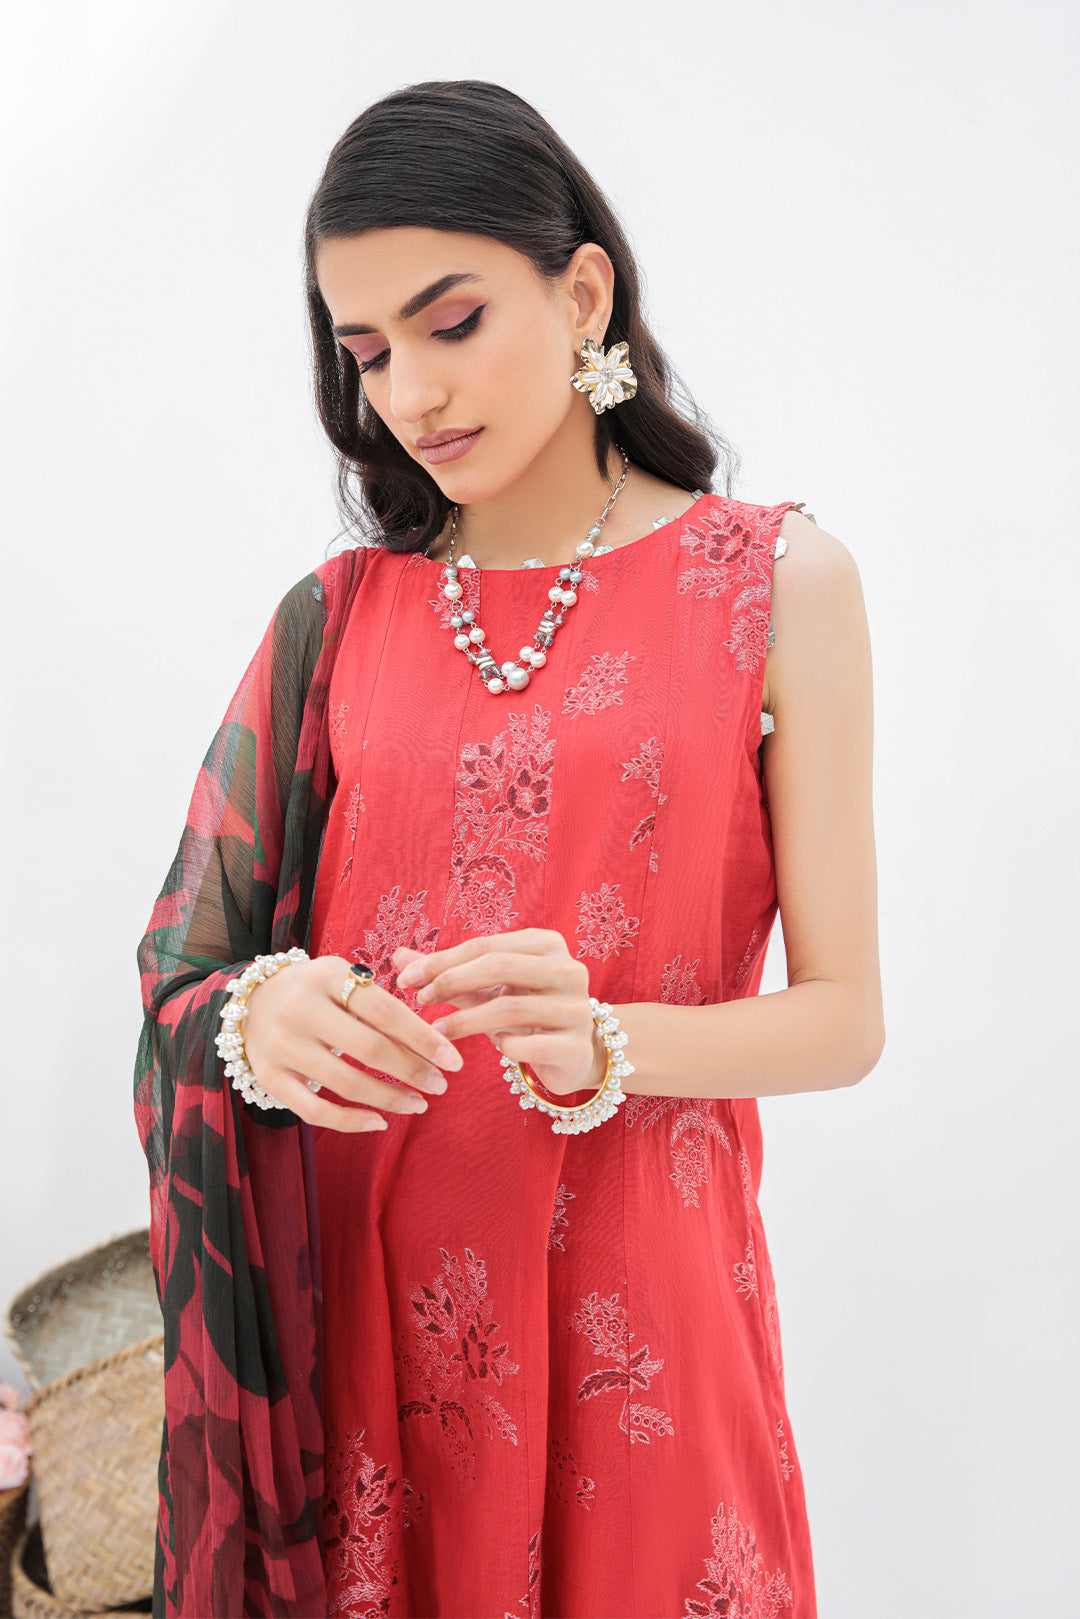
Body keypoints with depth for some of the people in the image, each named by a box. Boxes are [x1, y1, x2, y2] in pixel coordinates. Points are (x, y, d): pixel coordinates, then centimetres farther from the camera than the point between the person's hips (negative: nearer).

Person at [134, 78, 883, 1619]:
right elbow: (189, 978, 4)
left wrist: (602, 1047, -23)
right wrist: (262, 1019, -19)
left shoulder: (775, 579, -3)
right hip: (353, 1283, 2)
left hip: (629, 1293, -2)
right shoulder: (336, 615, 5)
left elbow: (842, 1015, -5)